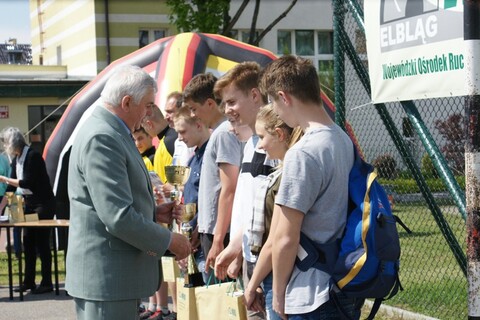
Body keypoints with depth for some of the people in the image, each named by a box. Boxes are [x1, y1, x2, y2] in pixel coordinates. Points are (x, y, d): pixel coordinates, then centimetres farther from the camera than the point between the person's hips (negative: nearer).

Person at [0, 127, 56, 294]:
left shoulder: (32, 156, -17)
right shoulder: (16, 159, 8)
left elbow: (27, 182, -21)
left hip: (43, 203, -8)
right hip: (29, 203, 8)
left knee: (42, 242, -5)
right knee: (28, 243, 9)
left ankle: (47, 283, 1)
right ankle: (29, 282, 16)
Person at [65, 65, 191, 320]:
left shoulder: (111, 133, 14)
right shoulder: (101, 139, -19)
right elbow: (118, 217, -25)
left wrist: (154, 212, 11)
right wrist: (169, 241, -14)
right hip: (106, 277, -11)